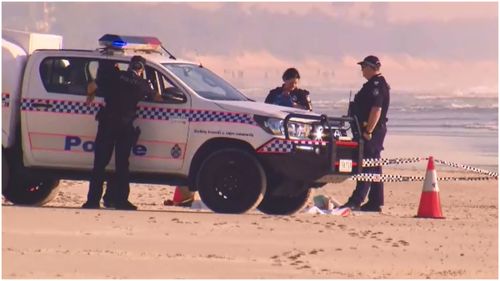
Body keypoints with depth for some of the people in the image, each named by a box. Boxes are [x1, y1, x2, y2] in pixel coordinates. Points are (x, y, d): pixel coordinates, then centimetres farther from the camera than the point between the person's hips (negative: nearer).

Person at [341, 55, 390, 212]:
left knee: (366, 166, -15)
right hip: (374, 131, 11)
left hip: (371, 131, -11)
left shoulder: (376, 85, -16)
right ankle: (375, 202, 17)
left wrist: (368, 131, -25)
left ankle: (356, 201, -21)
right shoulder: (375, 84, 18)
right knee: (374, 167, 13)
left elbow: (376, 110, -24)